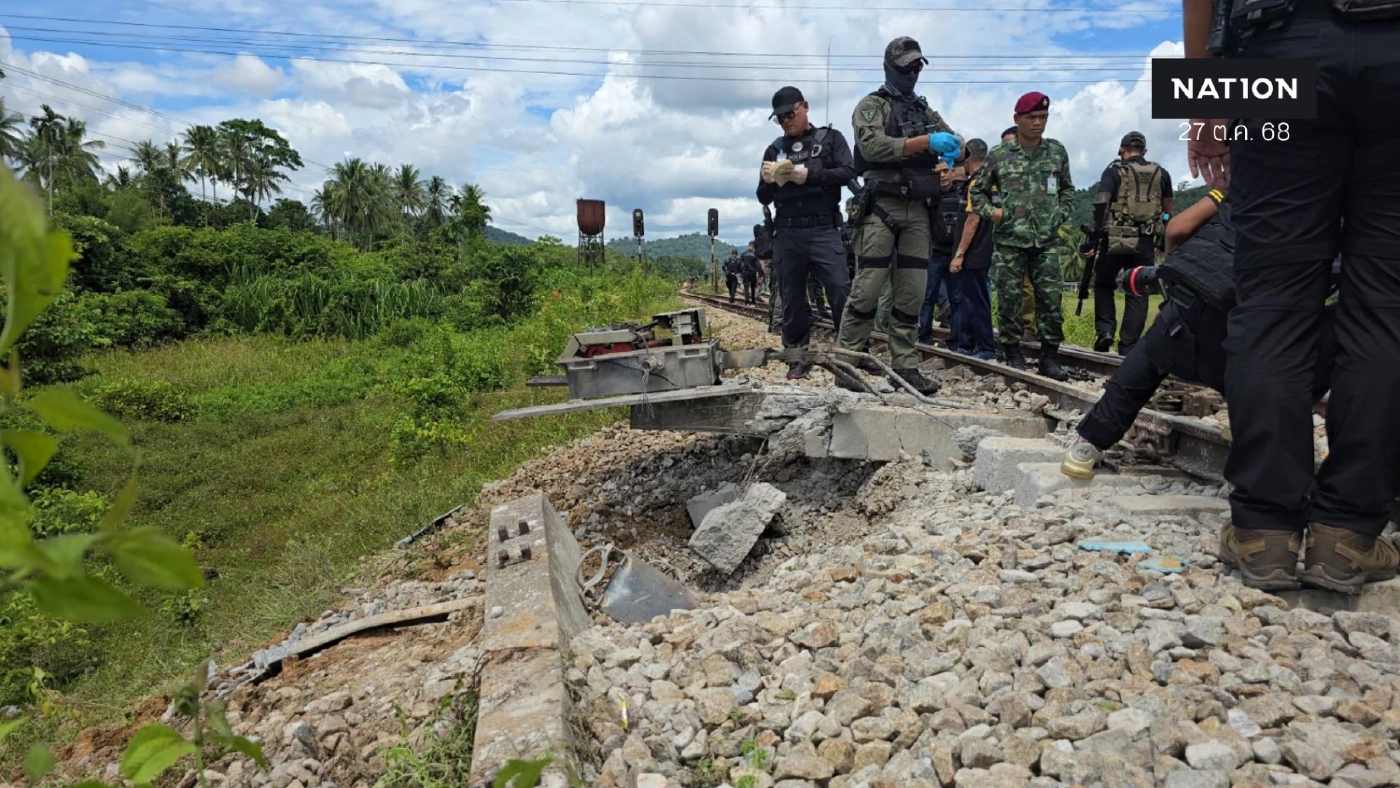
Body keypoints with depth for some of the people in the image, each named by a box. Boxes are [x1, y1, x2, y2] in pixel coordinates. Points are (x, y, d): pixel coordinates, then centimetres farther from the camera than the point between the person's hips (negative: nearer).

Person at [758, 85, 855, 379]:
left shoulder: (830, 138, 10)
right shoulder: (775, 150, 18)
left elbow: (848, 172, -5)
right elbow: (763, 198, 17)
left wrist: (810, 175, -14)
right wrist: (767, 181, -5)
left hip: (823, 230, -3)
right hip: (786, 234, 3)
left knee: (841, 291, -12)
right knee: (792, 298, 5)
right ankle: (798, 357, 13)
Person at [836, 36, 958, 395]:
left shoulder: (926, 111, 23)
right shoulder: (872, 106, 4)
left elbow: (954, 141, 20)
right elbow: (872, 145, -15)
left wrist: (954, 149, -6)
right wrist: (924, 142, -23)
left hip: (918, 211, 6)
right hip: (883, 208, -6)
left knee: (912, 292, 3)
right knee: (869, 285, -9)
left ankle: (905, 364, 7)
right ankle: (848, 353, 3)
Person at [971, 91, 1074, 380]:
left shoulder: (1057, 152, 9)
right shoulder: (998, 155, 2)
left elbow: (1067, 190, 20)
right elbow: (978, 191, 10)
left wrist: (1060, 215, 6)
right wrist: (990, 211, -7)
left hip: (1046, 241, 2)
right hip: (1009, 241, -2)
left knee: (1051, 300, -1)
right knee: (1009, 299, 1)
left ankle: (1049, 358, 9)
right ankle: (1014, 357, 13)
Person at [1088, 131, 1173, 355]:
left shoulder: (1114, 171, 2)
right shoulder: (1161, 174, 13)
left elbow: (1100, 204, -11)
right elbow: (1168, 211, 18)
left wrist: (1095, 237, -9)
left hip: (1115, 239, -2)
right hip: (1145, 242, 2)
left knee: (1104, 285, 17)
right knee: (1138, 294, 7)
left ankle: (1105, 330, 2)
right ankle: (1129, 346, 4)